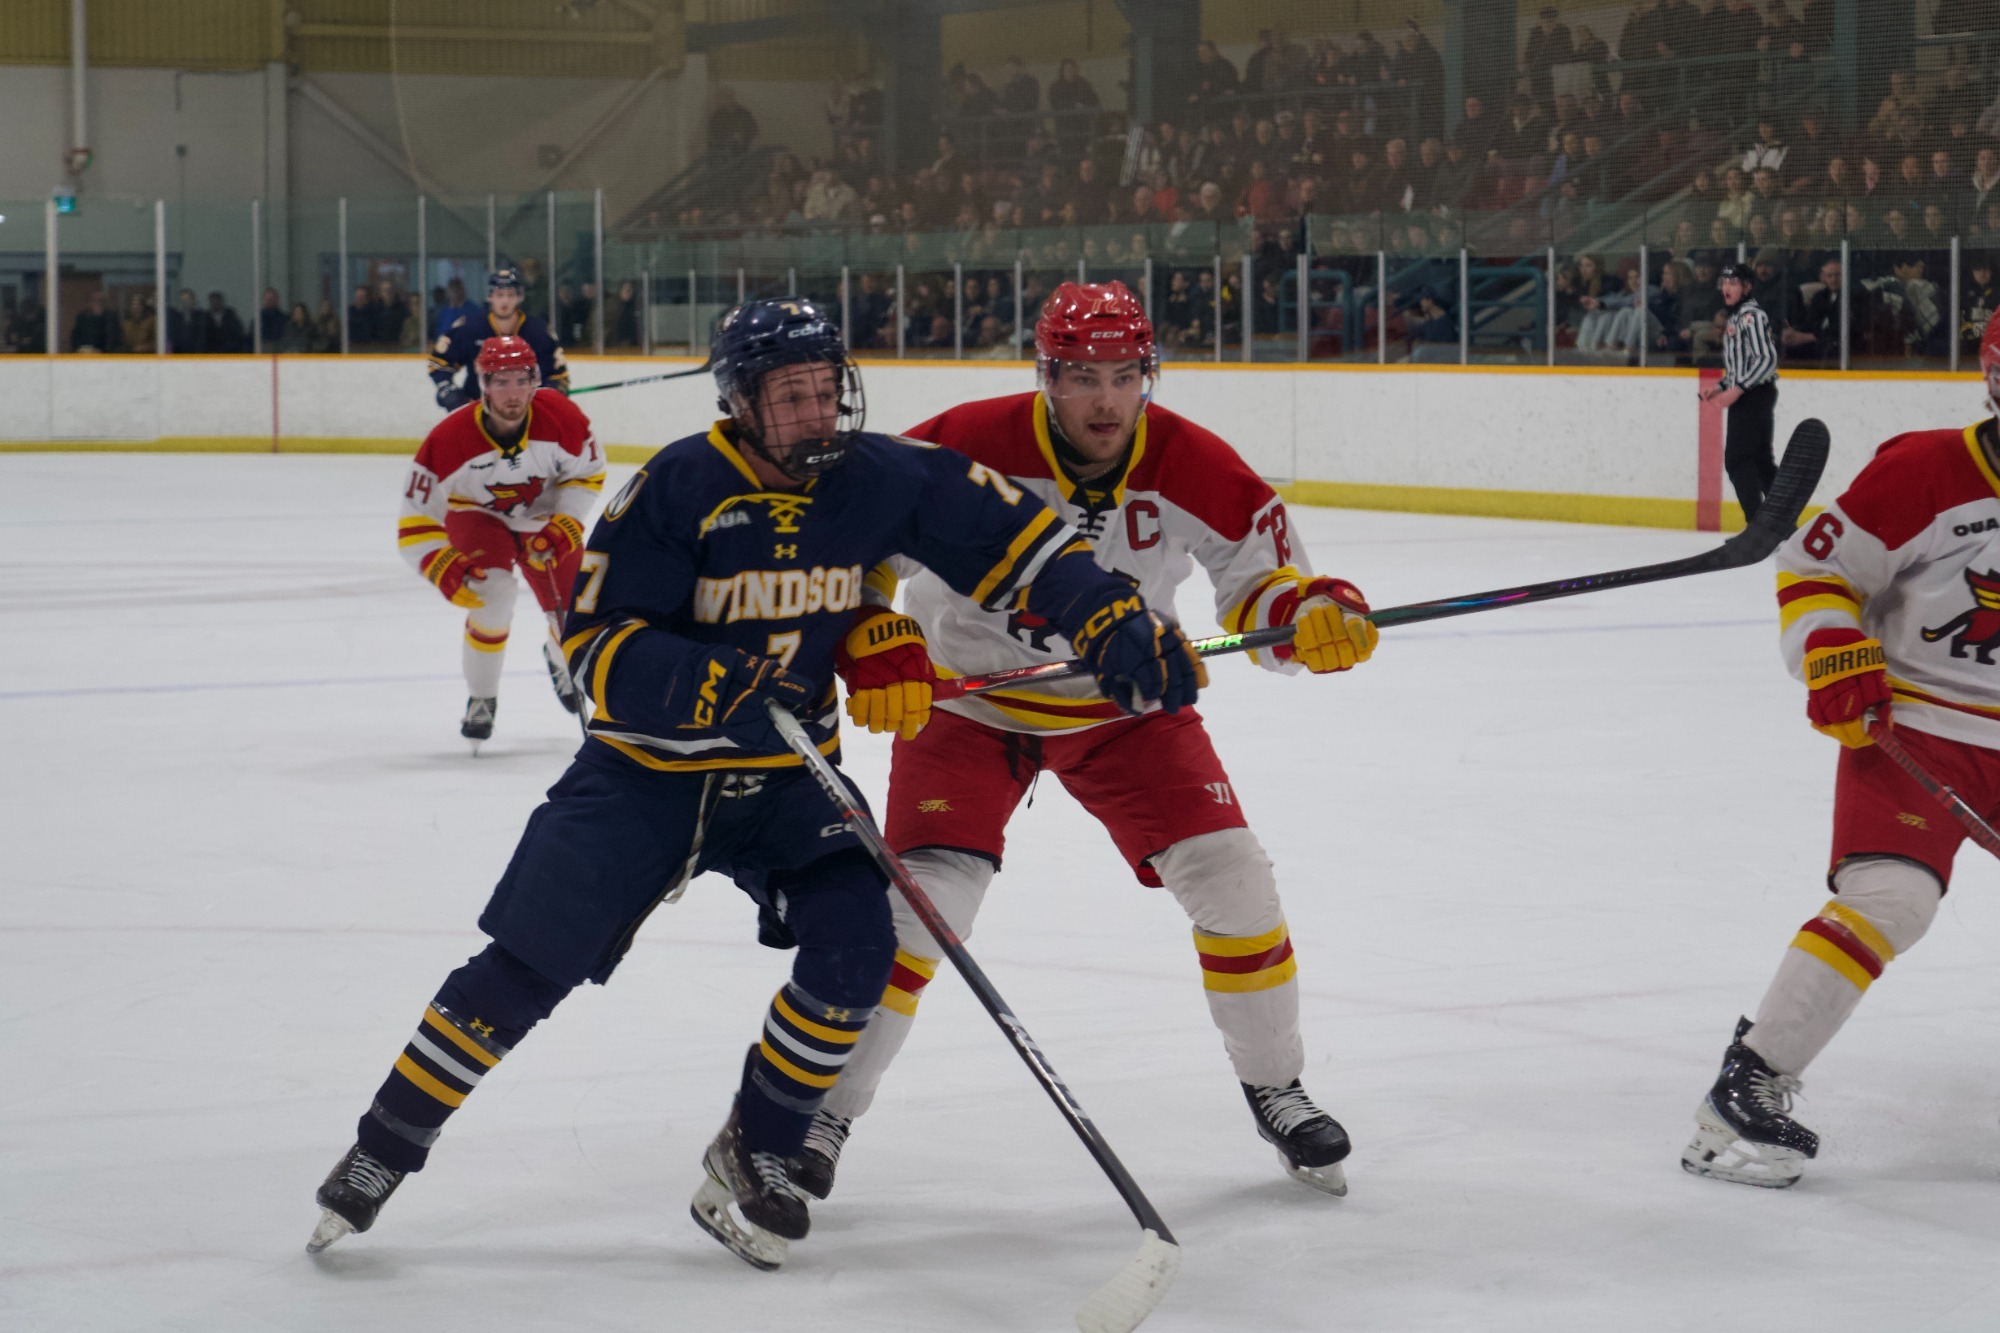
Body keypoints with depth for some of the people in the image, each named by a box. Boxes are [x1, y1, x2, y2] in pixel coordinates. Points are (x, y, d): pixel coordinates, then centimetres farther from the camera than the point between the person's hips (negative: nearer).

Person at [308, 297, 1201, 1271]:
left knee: (857, 943, -16)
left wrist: (1110, 618, -11)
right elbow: (598, 645, -20)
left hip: (786, 772, 3)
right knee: (528, 969, -5)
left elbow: (1009, 535, -1)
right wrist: (713, 687, -34)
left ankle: (752, 1155, 4)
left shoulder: (877, 479, -9)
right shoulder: (679, 487, -19)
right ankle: (381, 1151, 10)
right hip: (647, 769, -3)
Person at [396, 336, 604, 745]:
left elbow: (587, 473, -8)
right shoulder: (449, 439, -33)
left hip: (543, 516, 3)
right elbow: (416, 519, -26)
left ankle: (559, 658, 42)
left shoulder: (560, 417, -27)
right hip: (478, 515, -3)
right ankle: (481, 699, -4)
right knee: (492, 595, -27)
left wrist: (565, 525, -19)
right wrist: (443, 567, -38)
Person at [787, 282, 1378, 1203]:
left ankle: (1275, 1090, 15)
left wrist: (1314, 613, -30)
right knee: (922, 900, -16)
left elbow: (1260, 584, -8)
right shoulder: (969, 449, -26)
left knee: (1229, 876, -7)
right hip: (970, 696, -2)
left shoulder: (1194, 469, -18)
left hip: (1123, 704, 2)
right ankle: (821, 1110, 0)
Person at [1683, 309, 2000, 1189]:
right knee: (1889, 897, -23)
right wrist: (1835, 660, -20)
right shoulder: (1922, 473, -15)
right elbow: (1813, 567, -8)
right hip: (1911, 727, -6)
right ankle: (1747, 1086, -19)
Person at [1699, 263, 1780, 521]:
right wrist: (1720, 387, 13)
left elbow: (1767, 359, -21)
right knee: (1760, 459, 13)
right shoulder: (1736, 317, 18)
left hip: (1755, 394, -10)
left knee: (1737, 460, -12)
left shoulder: (1752, 315, -13)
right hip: (1746, 397, 10)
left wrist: (1737, 390, -23)